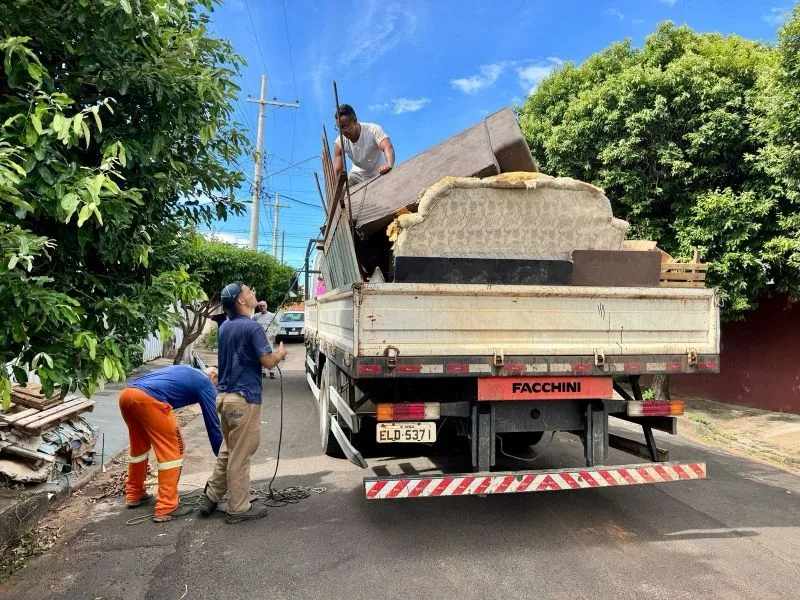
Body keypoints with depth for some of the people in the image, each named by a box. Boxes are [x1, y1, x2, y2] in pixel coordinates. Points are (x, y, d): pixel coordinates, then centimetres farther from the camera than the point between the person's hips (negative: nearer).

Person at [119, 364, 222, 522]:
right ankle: (166, 508, 5)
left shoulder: (185, 371, 33)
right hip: (148, 399, -8)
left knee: (139, 446, 28)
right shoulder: (205, 383, 13)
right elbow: (213, 423, 13)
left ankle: (134, 494, 41)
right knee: (172, 451, 4)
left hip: (126, 394, 9)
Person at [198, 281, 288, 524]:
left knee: (228, 449, 22)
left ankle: (210, 497, 26)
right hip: (244, 397, -8)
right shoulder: (252, 327, -15)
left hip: (224, 394, 9)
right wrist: (280, 353, 4)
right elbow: (268, 362, -16)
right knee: (240, 455, 0)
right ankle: (238, 508, 10)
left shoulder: (225, 327, 11)